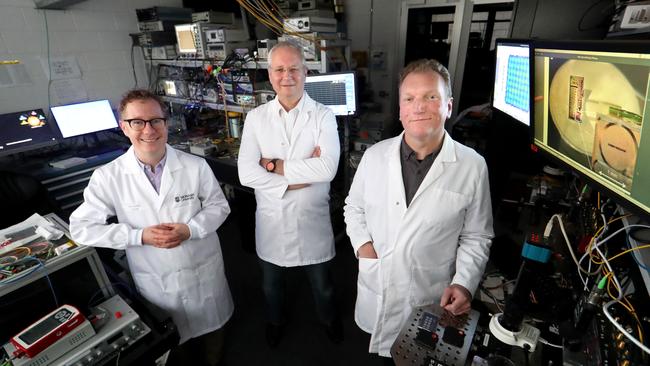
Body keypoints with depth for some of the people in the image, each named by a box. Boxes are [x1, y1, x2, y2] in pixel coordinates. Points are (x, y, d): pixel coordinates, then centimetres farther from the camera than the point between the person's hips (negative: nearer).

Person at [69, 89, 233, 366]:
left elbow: (219, 206, -4)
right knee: (172, 344, 22)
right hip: (155, 281, 0)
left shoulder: (195, 166, -12)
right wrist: (140, 236, -21)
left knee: (211, 328, 25)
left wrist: (189, 230, -22)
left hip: (204, 271, 1)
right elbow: (82, 227, -8)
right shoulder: (108, 177, -13)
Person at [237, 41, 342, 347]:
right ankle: (276, 320, 56)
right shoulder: (256, 118, -5)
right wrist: (298, 177, -20)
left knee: (321, 283, 22)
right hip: (272, 220, 2)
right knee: (272, 284, 25)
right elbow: (246, 174, -15)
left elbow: (327, 168, -25)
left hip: (312, 220, -1)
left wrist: (275, 165, -19)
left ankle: (328, 318, 54)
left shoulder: (323, 116, -11)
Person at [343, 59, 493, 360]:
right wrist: (362, 242, -9)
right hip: (374, 292, 3)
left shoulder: (472, 166, -12)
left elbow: (476, 237, -3)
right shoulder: (374, 155, -6)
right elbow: (354, 206, 7)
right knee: (379, 352, 26)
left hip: (431, 301, -2)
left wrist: (464, 283, -14)